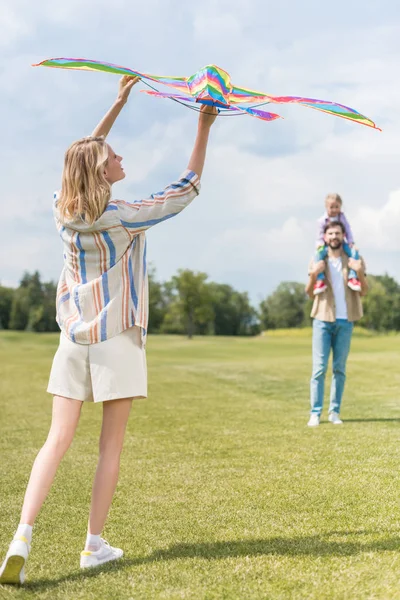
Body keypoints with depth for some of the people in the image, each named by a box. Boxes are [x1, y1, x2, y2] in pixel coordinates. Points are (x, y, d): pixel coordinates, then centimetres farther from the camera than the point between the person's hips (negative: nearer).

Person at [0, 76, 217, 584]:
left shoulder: (63, 210, 3)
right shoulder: (124, 217, -12)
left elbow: (84, 154, 19)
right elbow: (185, 190, -3)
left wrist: (119, 102, 25)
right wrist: (203, 130, 4)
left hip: (74, 337, 5)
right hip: (117, 338, -5)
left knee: (57, 439, 3)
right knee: (111, 445, 5)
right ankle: (94, 545, 13)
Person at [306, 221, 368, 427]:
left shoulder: (354, 260, 6)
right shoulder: (318, 261, 6)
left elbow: (363, 292, 4)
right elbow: (309, 292, 3)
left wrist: (360, 272, -14)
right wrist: (313, 275, -16)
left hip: (345, 321, 1)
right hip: (323, 320, -1)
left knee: (339, 368, 4)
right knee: (319, 368, -4)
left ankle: (335, 411, 9)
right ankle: (315, 413, -2)